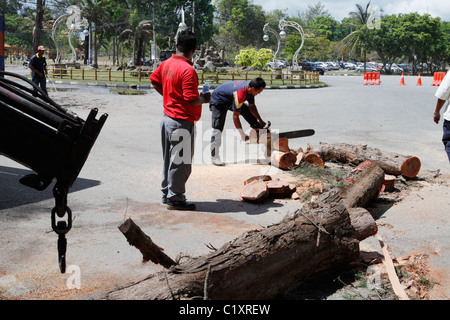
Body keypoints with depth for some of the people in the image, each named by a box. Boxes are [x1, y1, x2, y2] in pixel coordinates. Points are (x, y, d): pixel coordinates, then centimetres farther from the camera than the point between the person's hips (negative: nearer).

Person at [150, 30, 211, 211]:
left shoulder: (166, 64, 6)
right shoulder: (188, 70, -21)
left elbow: (154, 80, 22)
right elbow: (192, 100, -24)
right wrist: (204, 99, -5)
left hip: (167, 118, 9)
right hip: (182, 121, -9)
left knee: (169, 159, 18)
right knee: (181, 162, 1)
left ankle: (167, 194, 28)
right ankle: (175, 199, 9)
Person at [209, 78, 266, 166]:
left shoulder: (250, 88, -13)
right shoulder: (239, 94, -38)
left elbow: (252, 106, 5)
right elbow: (235, 116, -33)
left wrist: (260, 121, 5)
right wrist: (243, 135, -27)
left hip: (230, 99, 9)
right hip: (218, 101, -9)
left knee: (248, 111, 10)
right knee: (218, 128, -14)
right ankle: (214, 157, -13)